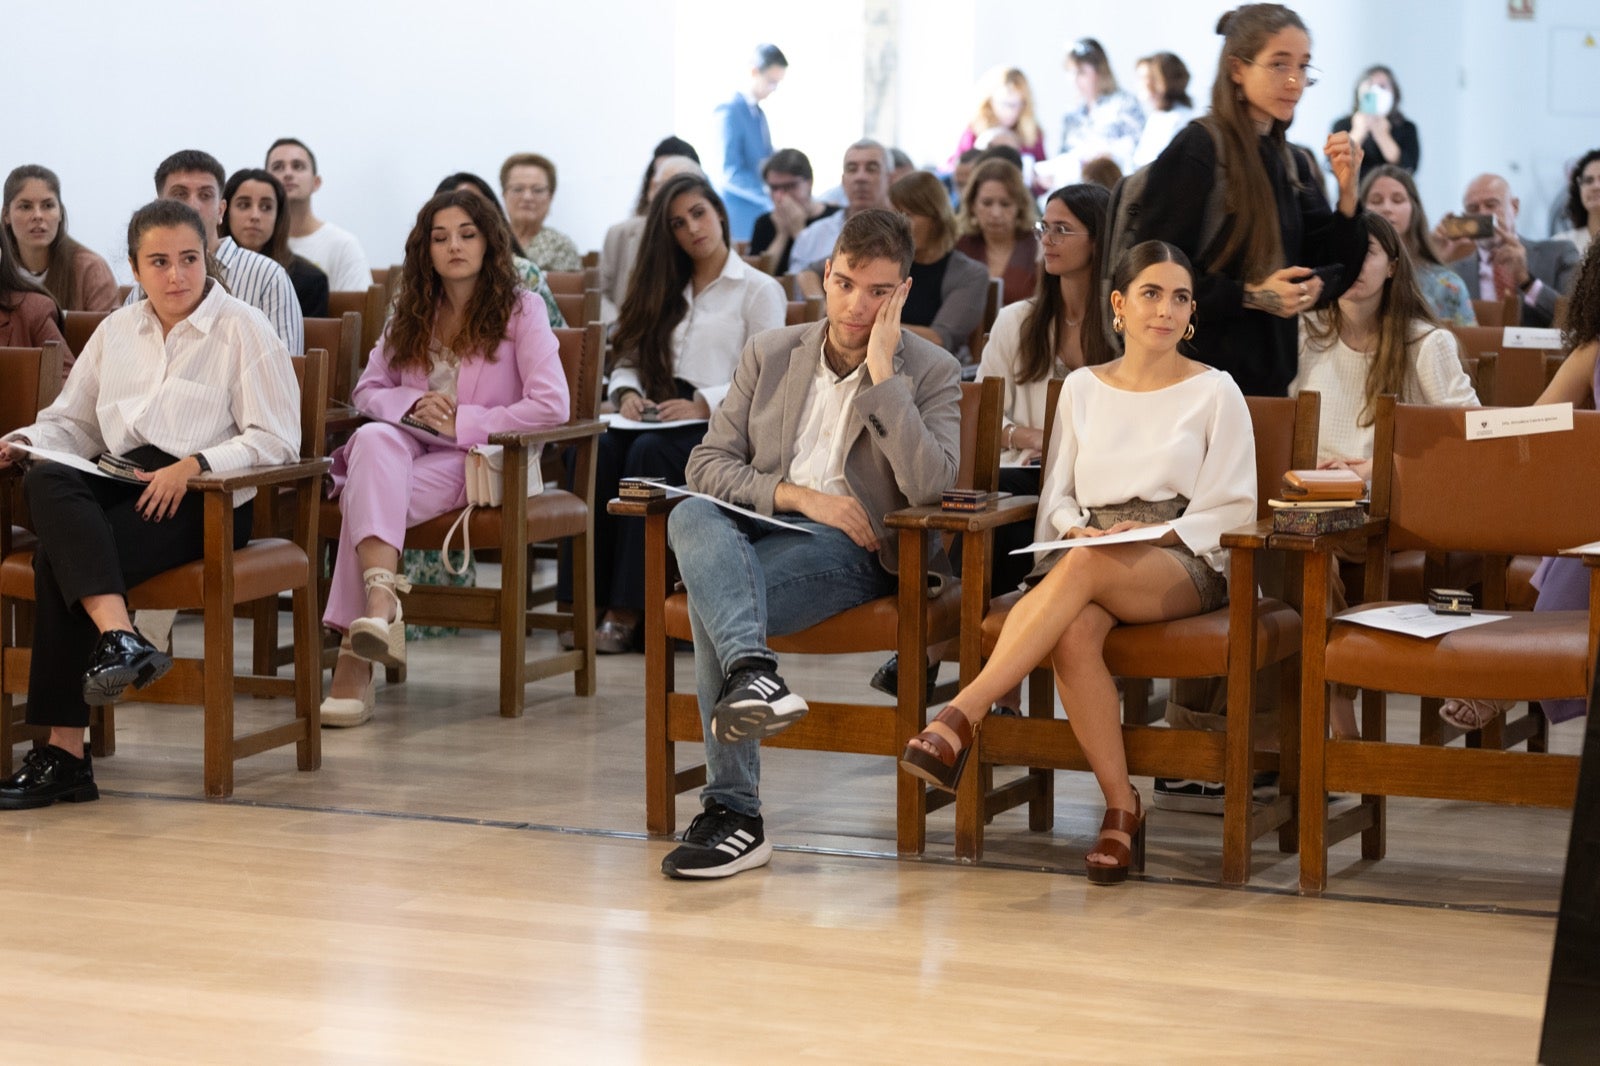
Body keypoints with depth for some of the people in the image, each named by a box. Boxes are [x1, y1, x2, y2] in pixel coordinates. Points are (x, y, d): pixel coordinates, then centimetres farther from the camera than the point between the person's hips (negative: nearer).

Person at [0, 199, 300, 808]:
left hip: (205, 499, -5)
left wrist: (194, 466, -18)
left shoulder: (244, 330, 4)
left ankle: (65, 753, -32)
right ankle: (118, 636, -45)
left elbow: (277, 442, -4)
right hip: (117, 481, 6)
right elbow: (72, 421, 23)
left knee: (59, 563, -29)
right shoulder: (117, 331, 23)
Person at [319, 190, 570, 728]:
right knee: (374, 439, -35)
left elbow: (552, 405, -9)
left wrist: (460, 421, -13)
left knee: (370, 488, -33)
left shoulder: (520, 309, 3)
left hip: (481, 461, -4)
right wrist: (414, 404, -6)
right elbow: (367, 390, 17)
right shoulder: (410, 313, 19)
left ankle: (355, 657, -41)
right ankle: (381, 608, -54)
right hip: (407, 447, 4)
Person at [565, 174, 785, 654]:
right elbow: (628, 358, 21)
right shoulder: (664, 289, 26)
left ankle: (627, 611, -38)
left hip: (721, 426, -5)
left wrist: (702, 404, -19)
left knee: (649, 454, -36)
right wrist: (628, 393, -2)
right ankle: (585, 599, -36)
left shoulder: (760, 290, 7)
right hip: (659, 418, 5)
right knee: (599, 451, -30)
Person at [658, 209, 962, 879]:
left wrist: (882, 372, -12)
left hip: (851, 550, -3)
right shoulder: (769, 355, 17)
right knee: (691, 517, -35)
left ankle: (733, 812, -37)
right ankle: (752, 671, -57)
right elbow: (707, 463, 9)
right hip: (755, 530, 4)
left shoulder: (930, 374, 6)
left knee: (712, 597, -33)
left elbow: (928, 485, -12)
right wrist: (796, 494, -8)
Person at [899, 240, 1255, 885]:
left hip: (1184, 565, -3)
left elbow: (1232, 508, 4)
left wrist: (1154, 534, -12)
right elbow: (1057, 493, 17)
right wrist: (1076, 526, -6)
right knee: (1074, 633, -36)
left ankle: (960, 718, -47)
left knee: (1086, 566, -39)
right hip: (1089, 548, 3)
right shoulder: (1082, 388, 19)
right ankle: (1121, 808, -27)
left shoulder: (1214, 393, 9)